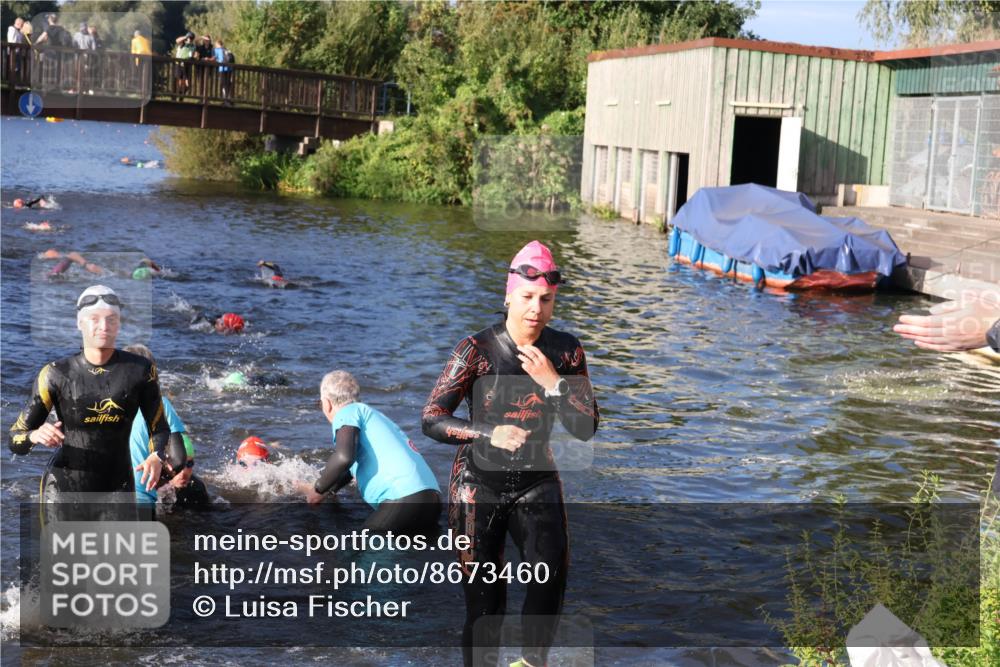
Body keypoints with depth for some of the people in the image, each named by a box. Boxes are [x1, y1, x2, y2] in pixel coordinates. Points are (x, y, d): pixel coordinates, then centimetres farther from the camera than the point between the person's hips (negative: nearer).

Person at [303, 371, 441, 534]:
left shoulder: (348, 412, 4)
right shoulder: (374, 415, 31)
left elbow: (344, 457, -16)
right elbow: (354, 466, 47)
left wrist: (318, 490, 0)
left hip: (405, 500, -9)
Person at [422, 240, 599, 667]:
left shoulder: (567, 352, -4)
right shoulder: (477, 350, -13)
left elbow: (586, 429, -5)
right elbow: (431, 421, -14)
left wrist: (553, 382, -19)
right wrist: (490, 433, -28)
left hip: (537, 482, 2)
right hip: (480, 484, -2)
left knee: (551, 570, -22)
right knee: (483, 596, 3)